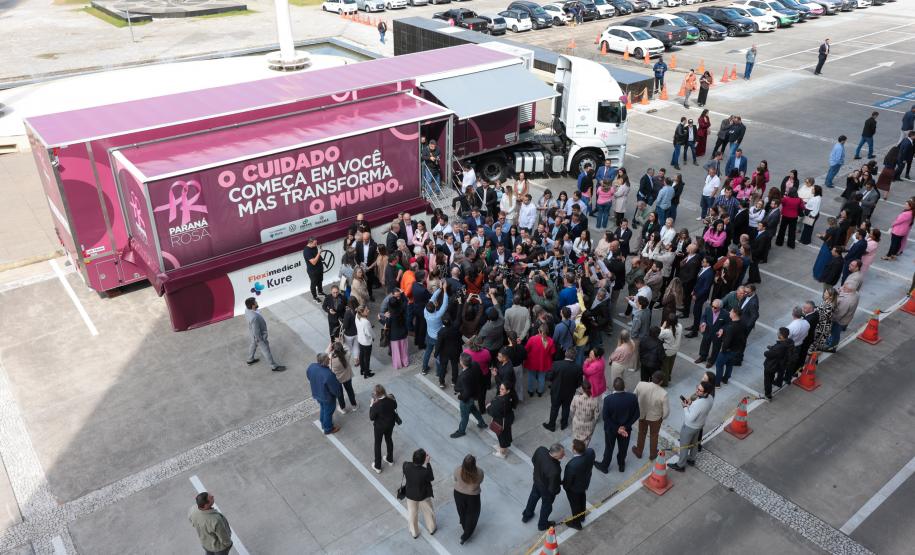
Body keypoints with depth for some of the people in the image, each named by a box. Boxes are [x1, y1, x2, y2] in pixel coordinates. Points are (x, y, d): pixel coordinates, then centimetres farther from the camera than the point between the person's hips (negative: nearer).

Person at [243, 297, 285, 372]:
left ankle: (250, 360, 56)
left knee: (253, 344, 32)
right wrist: (262, 341, -15)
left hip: (253, 332, 8)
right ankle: (274, 366, 33)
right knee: (266, 350, 12)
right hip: (259, 335, -8)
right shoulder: (254, 318, -45)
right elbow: (256, 332, -32)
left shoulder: (247, 309, -18)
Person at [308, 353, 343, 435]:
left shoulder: (311, 366, -21)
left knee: (323, 409, 32)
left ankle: (323, 424, 55)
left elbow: (309, 377, 2)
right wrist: (339, 394, -4)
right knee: (328, 412, 20)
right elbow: (335, 388, -26)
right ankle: (328, 429, 43)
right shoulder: (328, 375, -41)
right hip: (327, 397, -6)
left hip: (316, 394, 6)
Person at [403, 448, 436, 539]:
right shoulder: (425, 472, -38)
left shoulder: (406, 466, -30)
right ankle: (431, 529, 52)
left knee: (412, 514, 28)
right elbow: (432, 479, -17)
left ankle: (414, 533, 48)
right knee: (428, 512, 28)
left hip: (410, 495, 2)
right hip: (423, 496, -2)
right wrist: (428, 463, -19)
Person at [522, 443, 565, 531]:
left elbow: (533, 460, -7)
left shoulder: (540, 449, -30)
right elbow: (553, 489, -29)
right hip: (547, 489, -5)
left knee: (533, 497, 33)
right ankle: (542, 525, 54)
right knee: (546, 506, 26)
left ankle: (526, 515, 59)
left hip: (537, 480, 5)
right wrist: (562, 482, -11)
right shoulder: (554, 470, -45)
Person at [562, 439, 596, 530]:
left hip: (574, 488, -6)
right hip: (585, 482, 6)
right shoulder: (591, 452, -32)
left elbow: (568, 480, -24)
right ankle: (582, 517, 62)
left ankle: (576, 523, 52)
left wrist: (564, 486, -5)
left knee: (575, 505, 24)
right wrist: (585, 447, -12)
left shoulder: (572, 465, -48)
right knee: (582, 499, 34)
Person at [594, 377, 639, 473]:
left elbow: (605, 417, -22)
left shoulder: (608, 399, -30)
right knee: (623, 448, 26)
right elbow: (636, 415, -14)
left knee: (609, 448, 22)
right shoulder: (633, 397, -23)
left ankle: (604, 466, 44)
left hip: (611, 429, -2)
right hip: (626, 428, 2)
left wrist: (617, 429, -14)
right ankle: (621, 465, 50)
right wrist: (625, 426, -10)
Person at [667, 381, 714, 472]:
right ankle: (691, 460, 52)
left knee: (684, 446, 15)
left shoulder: (699, 403, -42)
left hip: (689, 427, -7)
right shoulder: (710, 397, -17)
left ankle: (680, 466, 33)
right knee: (694, 443, 30)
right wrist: (691, 403, -10)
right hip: (699, 424, 8)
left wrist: (685, 406, -24)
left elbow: (690, 418, -33)